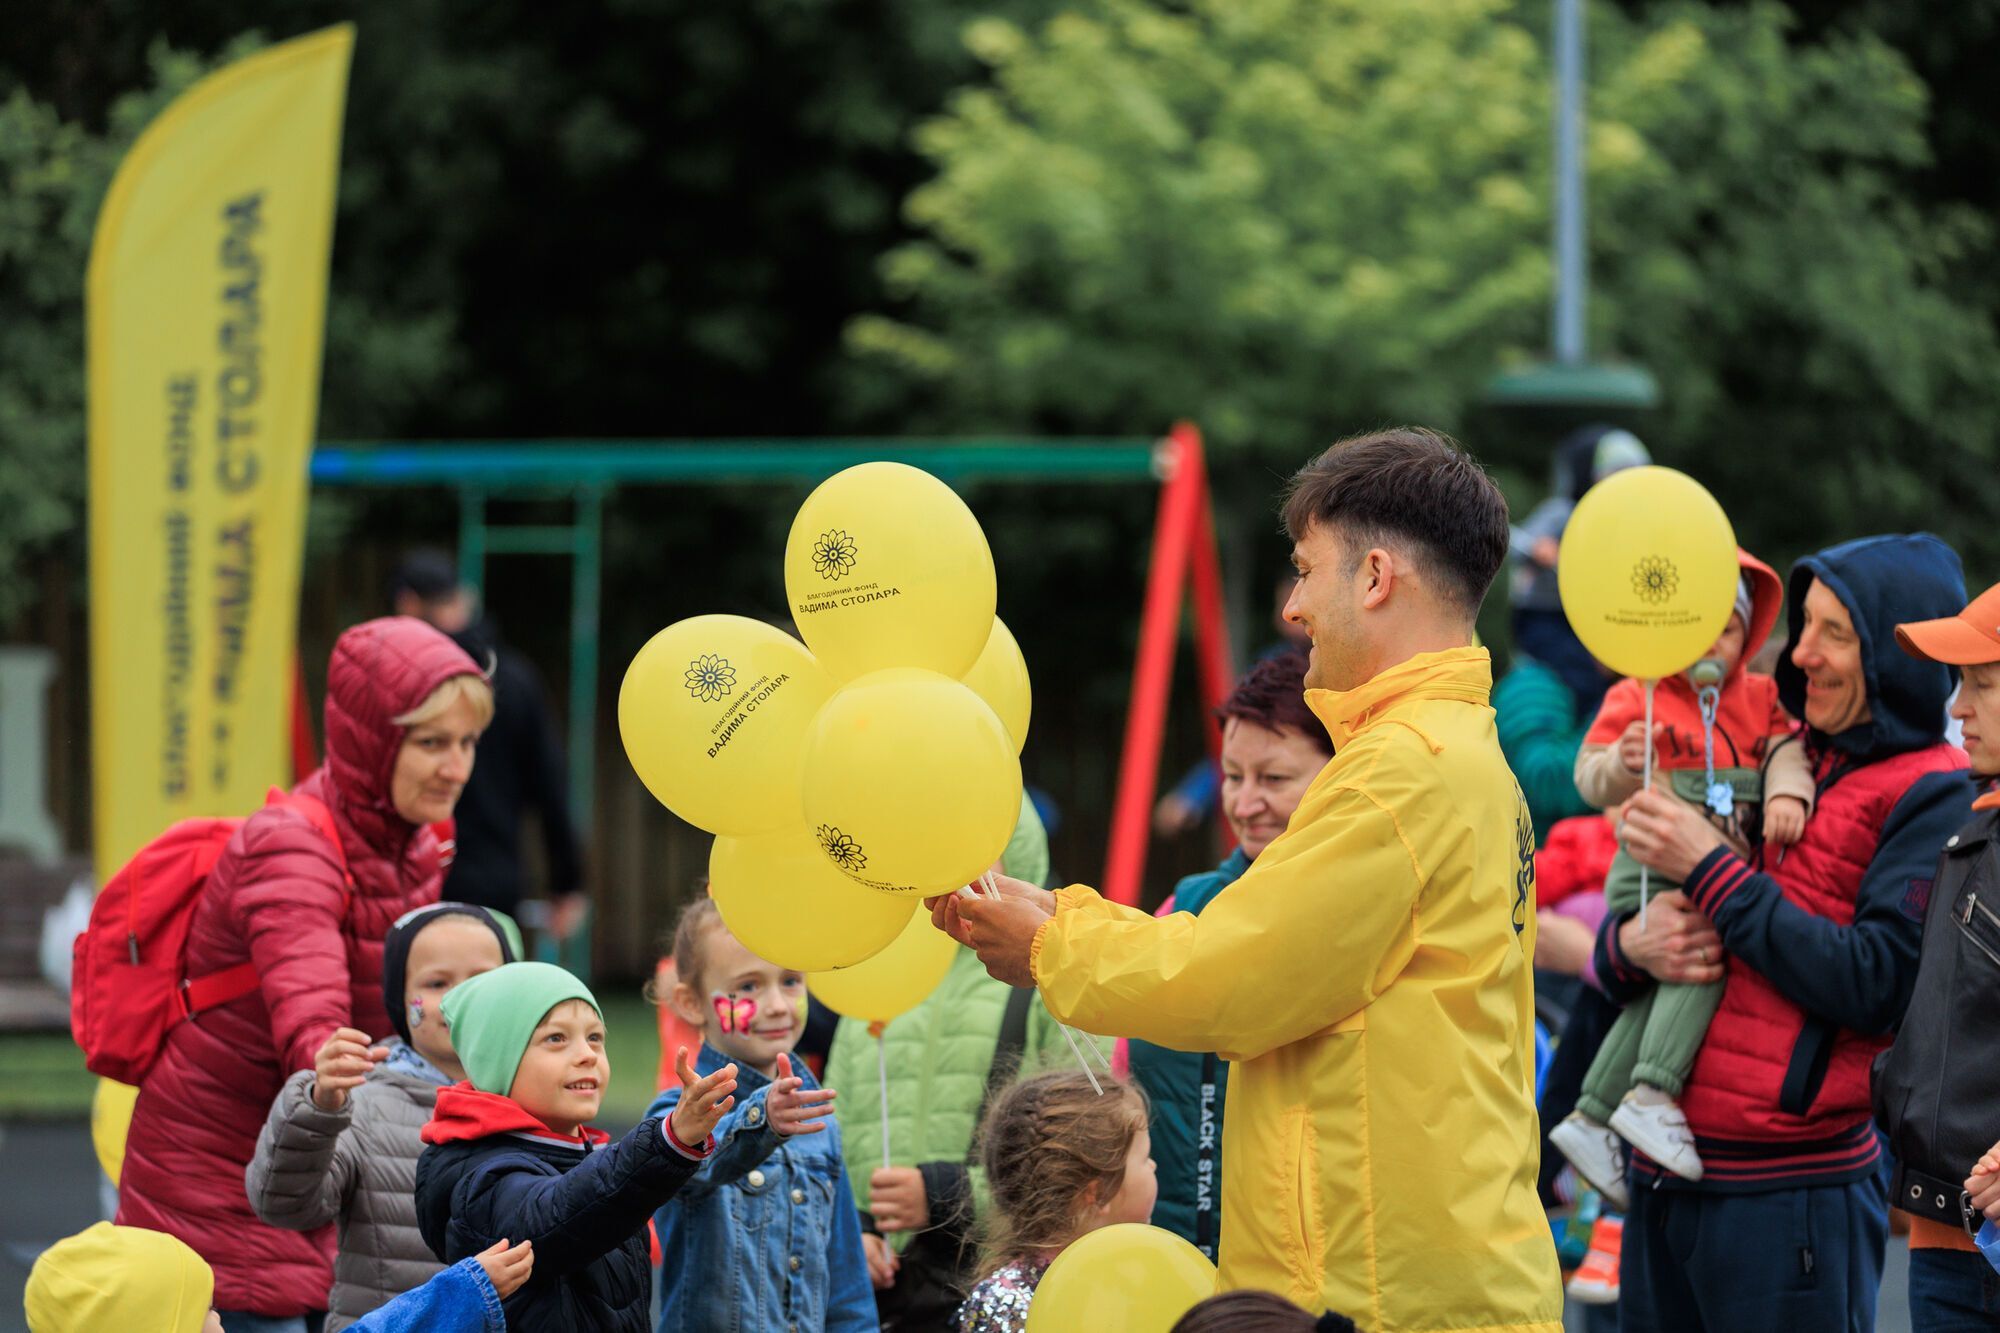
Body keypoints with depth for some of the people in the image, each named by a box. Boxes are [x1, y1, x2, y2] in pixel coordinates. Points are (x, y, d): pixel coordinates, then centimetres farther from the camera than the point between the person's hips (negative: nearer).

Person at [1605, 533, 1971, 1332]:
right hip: (1666, 1177, 7)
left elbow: (1873, 988, -18)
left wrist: (1711, 872, -13)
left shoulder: (1935, 796, -6)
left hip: (1791, 1200, -7)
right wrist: (1631, 945, -8)